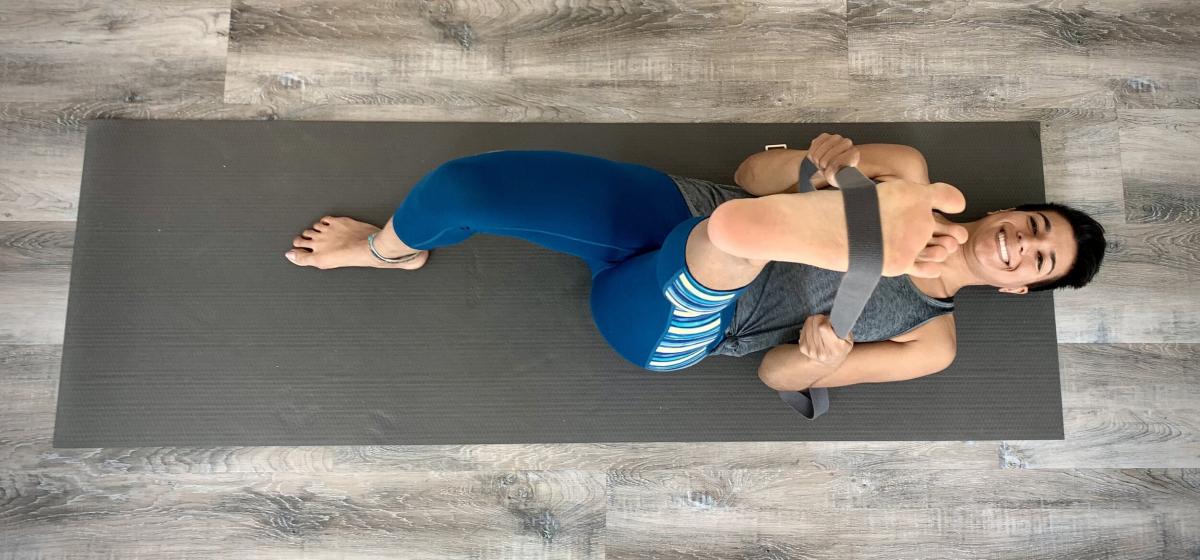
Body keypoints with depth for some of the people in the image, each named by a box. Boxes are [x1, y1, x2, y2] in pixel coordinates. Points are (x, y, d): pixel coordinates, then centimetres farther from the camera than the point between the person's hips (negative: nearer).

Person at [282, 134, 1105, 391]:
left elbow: (779, 374, 3)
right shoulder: (910, 179, 7)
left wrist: (827, 357, -19)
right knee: (459, 186, -10)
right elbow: (752, 171, 4)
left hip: (658, 332, -3)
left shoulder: (932, 340, 4)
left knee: (733, 239, -42)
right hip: (663, 208, 4)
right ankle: (389, 249, 18)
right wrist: (825, 160, -15)